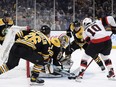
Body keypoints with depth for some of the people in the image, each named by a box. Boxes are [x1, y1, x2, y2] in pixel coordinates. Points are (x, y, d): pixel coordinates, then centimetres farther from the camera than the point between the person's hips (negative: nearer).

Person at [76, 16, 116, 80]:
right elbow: (109, 18, 11)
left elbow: (89, 41, 19)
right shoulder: (98, 22, 24)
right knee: (105, 56, 29)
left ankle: (81, 73, 12)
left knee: (85, 56, 17)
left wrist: (95, 53, 27)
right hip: (107, 40, 3)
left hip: (96, 42, -3)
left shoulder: (85, 31, 23)